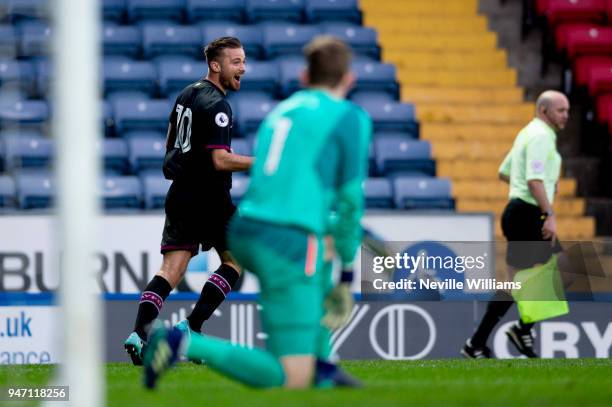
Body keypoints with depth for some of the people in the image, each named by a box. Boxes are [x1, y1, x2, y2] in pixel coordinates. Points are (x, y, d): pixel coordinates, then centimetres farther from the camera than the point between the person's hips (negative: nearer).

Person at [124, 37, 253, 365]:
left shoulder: (188, 93, 13)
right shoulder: (215, 105, -15)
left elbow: (170, 142, 23)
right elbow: (220, 160, -23)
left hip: (180, 194, 8)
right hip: (209, 198, -8)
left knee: (171, 268, 1)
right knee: (235, 260, 8)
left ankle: (139, 332, -15)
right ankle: (192, 326, -1)